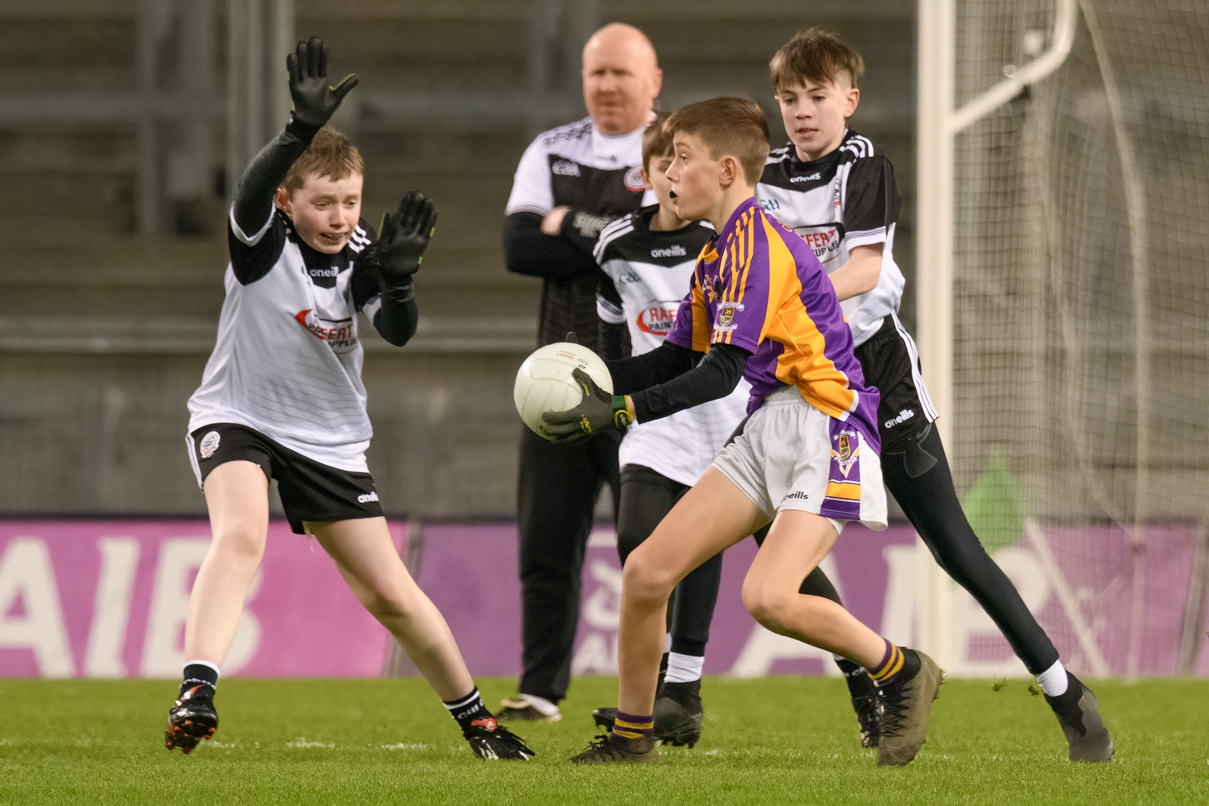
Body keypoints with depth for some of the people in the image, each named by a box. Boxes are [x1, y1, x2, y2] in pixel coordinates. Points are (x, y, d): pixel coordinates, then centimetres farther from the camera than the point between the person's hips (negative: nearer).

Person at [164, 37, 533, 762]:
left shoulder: (360, 254, -8)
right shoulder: (263, 240, -17)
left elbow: (399, 332, -21)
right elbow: (251, 194, -40)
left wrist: (398, 280, -41)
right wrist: (302, 131, -55)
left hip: (329, 441, 3)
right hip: (237, 417, -3)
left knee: (393, 594, 6)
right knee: (241, 532, -33)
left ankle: (476, 718, 24)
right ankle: (196, 695, -41)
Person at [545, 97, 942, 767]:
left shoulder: (757, 243, -16)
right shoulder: (717, 255, 16)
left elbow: (722, 374, -22)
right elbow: (677, 359, 23)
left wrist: (621, 411, -23)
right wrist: (593, 379, 8)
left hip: (827, 430, -9)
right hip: (767, 431, 9)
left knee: (768, 597, -26)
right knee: (647, 570, 0)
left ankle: (903, 674, -2)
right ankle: (632, 736, 13)